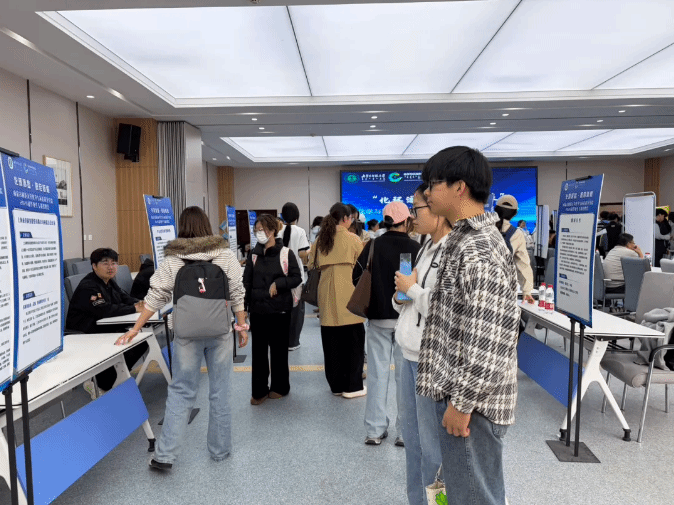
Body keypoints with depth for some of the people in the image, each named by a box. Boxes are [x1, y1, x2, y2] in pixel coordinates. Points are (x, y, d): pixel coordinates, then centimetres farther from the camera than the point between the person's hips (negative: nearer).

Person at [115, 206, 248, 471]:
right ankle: (220, 449, 23)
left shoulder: (172, 259, -4)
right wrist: (242, 325, 6)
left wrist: (135, 329, 2)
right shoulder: (225, 255, -3)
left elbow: (155, 297, -5)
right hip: (220, 330, 0)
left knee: (181, 391, 10)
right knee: (220, 391, 11)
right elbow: (237, 294, -3)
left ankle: (165, 454, 10)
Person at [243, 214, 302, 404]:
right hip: (258, 310, 3)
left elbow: (297, 278, -4)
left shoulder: (286, 253, -7)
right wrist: (244, 306, 2)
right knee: (258, 351, 6)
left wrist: (278, 284, -18)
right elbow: (246, 282, 8)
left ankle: (280, 387, 27)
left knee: (279, 350, 10)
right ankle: (259, 390, 18)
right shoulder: (253, 254, 5)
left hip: (280, 310, -3)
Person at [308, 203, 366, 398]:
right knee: (353, 340, 4)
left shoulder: (320, 240, 9)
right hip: (347, 295, -4)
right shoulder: (352, 239, -3)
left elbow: (312, 265, 13)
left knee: (331, 341, 9)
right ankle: (352, 386, 8)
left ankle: (336, 384, 19)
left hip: (326, 296, 5)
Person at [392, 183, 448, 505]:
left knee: (432, 442, 6)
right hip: (411, 352, 9)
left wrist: (412, 288, -14)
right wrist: (401, 295, -2)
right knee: (411, 434, 21)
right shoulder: (427, 247, 11)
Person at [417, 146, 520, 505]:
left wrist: (462, 403, -19)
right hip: (458, 392, 10)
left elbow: (487, 342, -25)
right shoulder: (465, 238, 10)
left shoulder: (480, 251, -22)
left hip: (470, 400, -10)